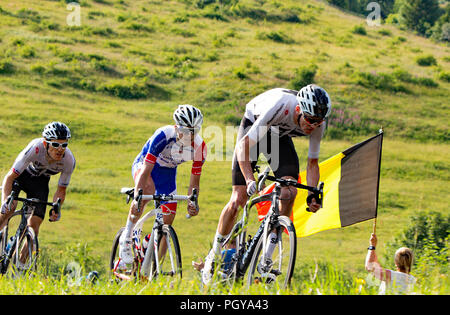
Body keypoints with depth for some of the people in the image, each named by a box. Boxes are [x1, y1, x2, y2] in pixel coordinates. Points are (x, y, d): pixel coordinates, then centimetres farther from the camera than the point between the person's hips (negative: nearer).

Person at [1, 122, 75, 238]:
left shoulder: (69, 160, -29)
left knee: (34, 226, -11)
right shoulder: (35, 148, -39)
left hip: (40, 181, 2)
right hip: (21, 174, -2)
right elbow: (9, 177, -34)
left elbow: (61, 190, -13)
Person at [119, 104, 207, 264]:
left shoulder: (199, 146, -24)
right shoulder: (163, 136, -37)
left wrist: (192, 203, -34)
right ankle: (126, 238, -24)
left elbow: (194, 180, -16)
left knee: (167, 221, -5)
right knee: (148, 190, -39)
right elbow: (146, 170, -40)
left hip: (167, 173, 4)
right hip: (144, 165, -4)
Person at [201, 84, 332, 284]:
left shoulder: (318, 123, -26)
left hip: (280, 136, 4)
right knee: (238, 201, -9)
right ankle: (213, 257, 10)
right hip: (253, 126, -4)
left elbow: (312, 163, -10)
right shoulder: (281, 106, -41)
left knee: (289, 192, -19)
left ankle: (266, 259, -10)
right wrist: (250, 179, -51)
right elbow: (244, 144, -40)